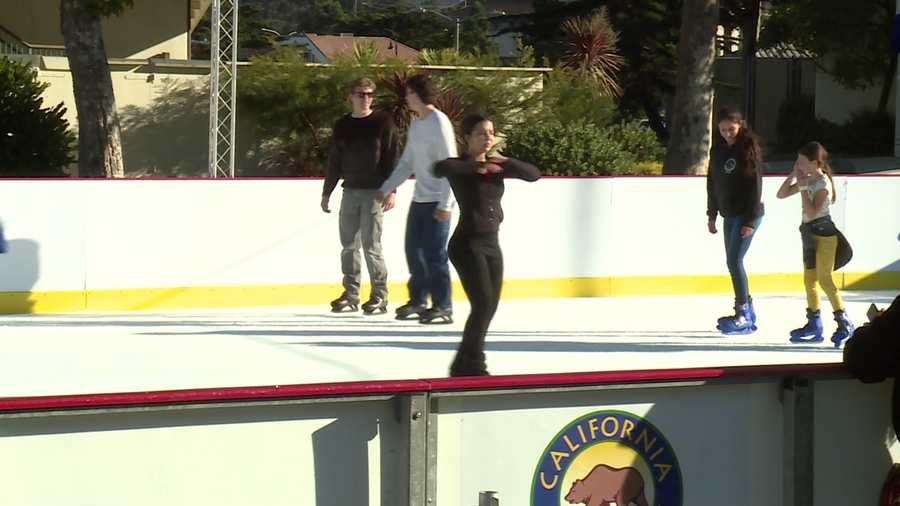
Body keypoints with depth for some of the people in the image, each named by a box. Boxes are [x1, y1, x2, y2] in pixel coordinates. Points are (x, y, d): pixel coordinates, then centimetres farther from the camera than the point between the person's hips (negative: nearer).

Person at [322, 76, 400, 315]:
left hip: (374, 192, -5)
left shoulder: (383, 123, -1)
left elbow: (393, 158, -5)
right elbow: (335, 163, 17)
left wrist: (391, 190, -13)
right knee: (349, 245, 5)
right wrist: (326, 192, 16)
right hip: (350, 192, 5)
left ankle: (379, 296, 0)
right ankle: (351, 294, 13)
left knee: (371, 244, -7)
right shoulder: (342, 126, 12)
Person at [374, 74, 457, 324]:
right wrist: (386, 188, 16)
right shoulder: (415, 125, 13)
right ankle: (418, 301, 23)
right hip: (419, 199, 8)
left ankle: (443, 307, 0)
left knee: (434, 254, -7)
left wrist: (445, 204, -19)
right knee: (413, 250, 11)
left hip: (437, 202, -8)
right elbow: (407, 163, 21)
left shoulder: (439, 123, -12)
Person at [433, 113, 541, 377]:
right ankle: (472, 363, -2)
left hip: (491, 243, 7)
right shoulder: (461, 167, -7)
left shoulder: (497, 166, 11)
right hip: (467, 243, -7)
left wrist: (506, 163, -12)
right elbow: (440, 168, -30)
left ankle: (464, 364, 20)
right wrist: (476, 166, -31)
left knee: (490, 307, 9)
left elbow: (534, 174, 3)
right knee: (483, 304, -14)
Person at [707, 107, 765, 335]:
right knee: (732, 262, 9)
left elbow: (755, 184, -13)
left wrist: (751, 220, -16)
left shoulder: (749, 147, -12)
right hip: (729, 214, 7)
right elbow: (712, 181, 14)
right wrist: (712, 214, 13)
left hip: (748, 213, -7)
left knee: (735, 260, -13)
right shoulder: (718, 148, 7)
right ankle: (746, 311, 18)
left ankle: (744, 315, -9)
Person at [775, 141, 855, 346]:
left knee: (825, 279, -10)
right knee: (809, 280, 10)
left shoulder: (823, 184, -17)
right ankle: (815, 326, 16)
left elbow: (811, 212, -26)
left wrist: (803, 187, -23)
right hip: (810, 233, 9)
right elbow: (781, 194, 10)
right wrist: (793, 175, -1)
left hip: (824, 234, -9)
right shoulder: (806, 181, 7)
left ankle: (844, 323, -4)